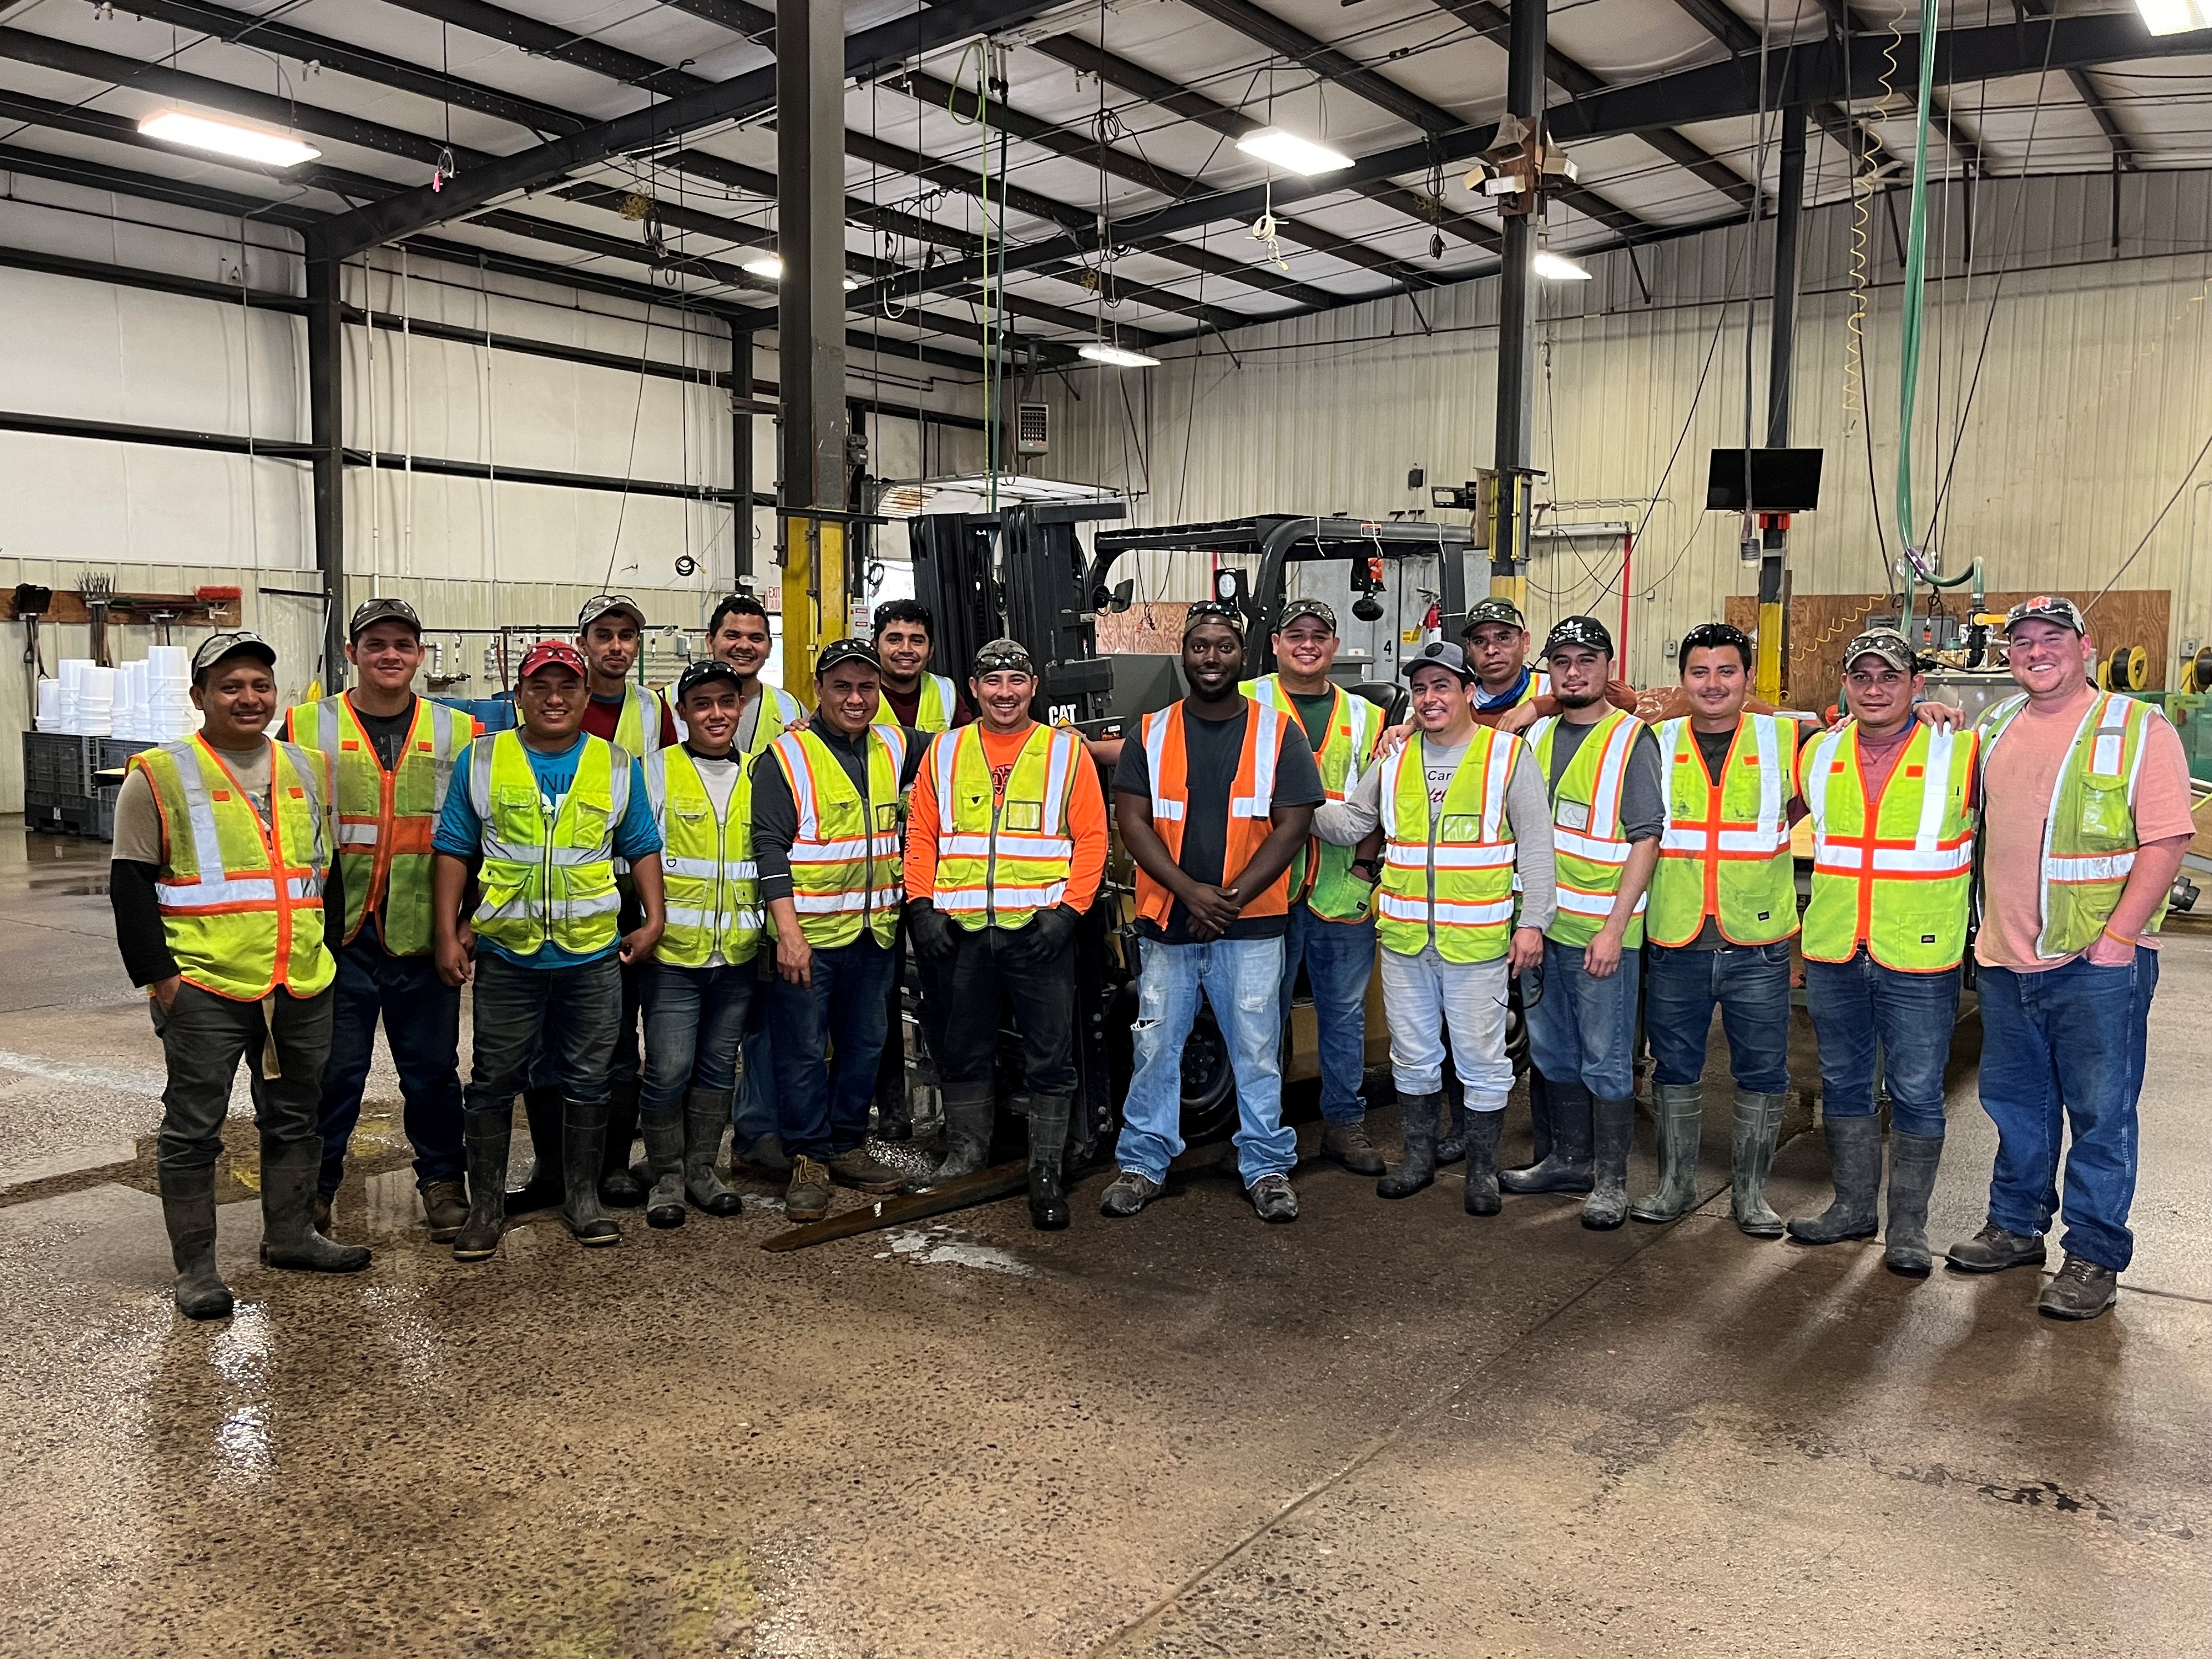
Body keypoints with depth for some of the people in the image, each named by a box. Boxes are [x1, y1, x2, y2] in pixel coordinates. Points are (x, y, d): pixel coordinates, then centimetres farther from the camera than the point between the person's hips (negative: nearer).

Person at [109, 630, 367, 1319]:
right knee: (194, 1128, 2)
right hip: (203, 988, -5)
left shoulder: (308, 769, 11)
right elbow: (131, 885, -5)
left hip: (303, 985, 5)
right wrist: (157, 974, -10)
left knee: (295, 1117, 16)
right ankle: (195, 1266, 13)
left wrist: (331, 948, 13)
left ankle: (290, 1234, 31)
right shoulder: (160, 776, -4)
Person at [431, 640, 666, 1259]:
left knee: (586, 1081, 9)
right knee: (495, 1081, 6)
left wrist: (654, 919, 1)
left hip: (594, 954, 1)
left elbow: (642, 849, 11)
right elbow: (453, 852, 3)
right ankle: (486, 1204, 17)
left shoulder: (618, 766, 6)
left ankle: (582, 1196, 23)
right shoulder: (481, 761, 2)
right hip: (506, 953, -1)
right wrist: (447, 935, -2)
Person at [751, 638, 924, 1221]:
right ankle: (807, 1160, 12)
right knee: (803, 1050, 0)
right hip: (807, 934, -5)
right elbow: (769, 847, -11)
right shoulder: (786, 757, -7)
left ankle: (847, 1146, 27)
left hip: (874, 931, 5)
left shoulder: (894, 747, 9)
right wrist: (788, 931, -19)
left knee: (865, 1043, 13)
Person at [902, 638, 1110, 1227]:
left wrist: (1068, 909, -11)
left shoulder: (1067, 751, 4)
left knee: (1050, 1056, 1)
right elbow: (921, 834, 10)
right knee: (963, 1050, 12)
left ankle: (1046, 1171, 12)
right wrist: (922, 907, -2)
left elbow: (1091, 837, 0)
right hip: (958, 931, 3)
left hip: (1040, 931, -2)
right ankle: (965, 1151, 28)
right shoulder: (944, 752, 11)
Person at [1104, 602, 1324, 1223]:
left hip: (1251, 924, -1)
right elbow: (1131, 821, -1)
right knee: (1154, 1047, 7)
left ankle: (1267, 1167, 18)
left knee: (1257, 1050, 5)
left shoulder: (1277, 732, 2)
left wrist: (1232, 897, -12)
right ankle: (1143, 1164, 19)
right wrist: (1190, 890, -14)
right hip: (1166, 922, 1)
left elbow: (1293, 825, -3)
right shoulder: (1152, 733, 6)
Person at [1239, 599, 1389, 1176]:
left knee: (1345, 1010, 10)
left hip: (1343, 891, 3)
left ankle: (1344, 1123, 21)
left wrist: (1364, 865, 1)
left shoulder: (1364, 717, 13)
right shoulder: (1247, 703, 3)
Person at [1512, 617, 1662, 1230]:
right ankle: (1565, 1159, 30)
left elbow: (1647, 839, -12)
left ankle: (1610, 1181, 13)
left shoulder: (1632, 739, -8)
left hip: (1602, 930, -6)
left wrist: (1613, 927, -18)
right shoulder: (1537, 735, 10)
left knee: (1605, 1061, 2)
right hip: (1540, 924, 6)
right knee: (1551, 1053, 16)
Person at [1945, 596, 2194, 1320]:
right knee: (2015, 1103, 17)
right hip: (2006, 960, 6)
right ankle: (2016, 1226, 32)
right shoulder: (1995, 726, 12)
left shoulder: (2140, 729, -6)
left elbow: (2165, 841, -12)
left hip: (2098, 963, -6)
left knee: (2101, 1116, 3)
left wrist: (2118, 937, -17)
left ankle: (2094, 1257, 14)